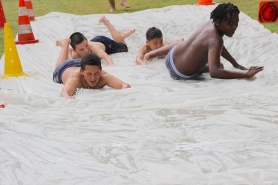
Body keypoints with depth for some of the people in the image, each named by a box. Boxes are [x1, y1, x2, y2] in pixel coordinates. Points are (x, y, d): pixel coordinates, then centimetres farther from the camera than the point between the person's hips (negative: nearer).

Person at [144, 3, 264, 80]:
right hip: (182, 75, -7)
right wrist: (246, 74, -47)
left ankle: (152, 54, 58)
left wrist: (235, 64, 12)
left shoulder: (211, 23, -9)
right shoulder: (215, 39, -35)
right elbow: (214, 72, -46)